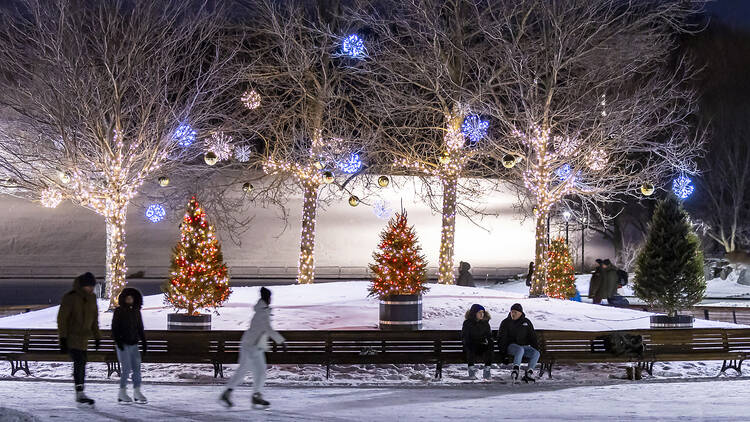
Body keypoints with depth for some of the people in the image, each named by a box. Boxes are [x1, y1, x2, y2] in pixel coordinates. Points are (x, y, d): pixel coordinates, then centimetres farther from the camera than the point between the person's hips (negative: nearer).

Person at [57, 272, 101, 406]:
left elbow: (94, 319, 19)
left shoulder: (92, 298, 8)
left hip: (83, 338, 7)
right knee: (79, 362, -19)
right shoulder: (70, 298, -13)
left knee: (82, 364, 8)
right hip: (71, 336, -7)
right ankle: (80, 393, -21)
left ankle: (79, 395, 15)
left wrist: (97, 337, 18)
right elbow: (62, 318, -13)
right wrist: (62, 339, -18)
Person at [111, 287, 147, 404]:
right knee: (126, 369, -9)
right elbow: (114, 328, -5)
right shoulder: (119, 311, -3)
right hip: (122, 345, -5)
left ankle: (137, 392, 8)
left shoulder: (136, 311, 10)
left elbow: (140, 328, 17)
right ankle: (122, 393, 0)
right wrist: (118, 341, -17)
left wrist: (144, 343, 12)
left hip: (134, 344, 5)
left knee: (137, 368, 2)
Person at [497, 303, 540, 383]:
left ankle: (528, 373, -27)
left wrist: (536, 348, 6)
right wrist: (503, 351, -7)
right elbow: (501, 338, 6)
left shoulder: (526, 322, 14)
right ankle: (516, 369, -53)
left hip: (524, 346, 4)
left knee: (536, 353, -23)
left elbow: (532, 337, 19)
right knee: (520, 350, -38)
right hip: (511, 346, -4)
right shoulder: (506, 322, 7)